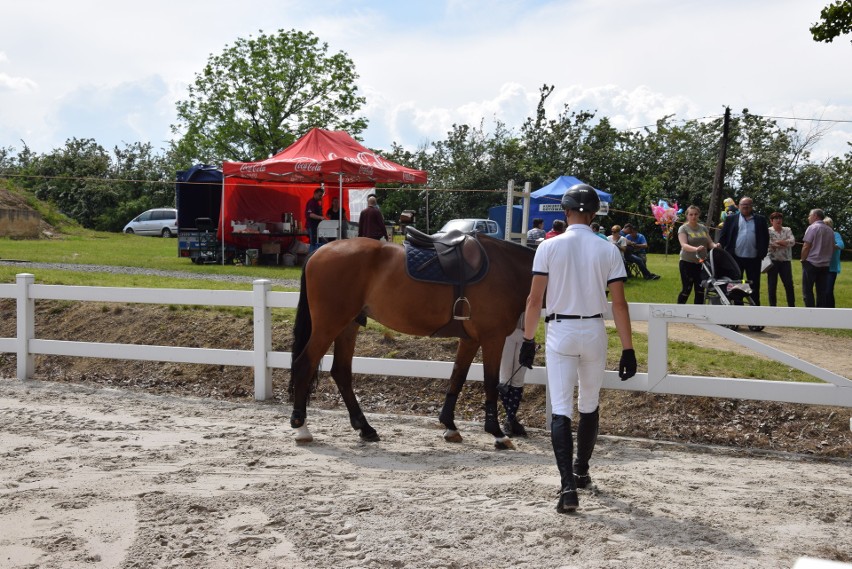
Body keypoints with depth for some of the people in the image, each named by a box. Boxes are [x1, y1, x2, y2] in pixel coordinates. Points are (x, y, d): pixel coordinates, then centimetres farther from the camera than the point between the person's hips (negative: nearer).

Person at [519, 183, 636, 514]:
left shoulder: (549, 247, -6)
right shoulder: (608, 251, -3)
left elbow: (535, 299, -7)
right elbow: (619, 304, -5)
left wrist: (528, 340, 3)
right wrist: (628, 349, 0)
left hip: (560, 331, -2)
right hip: (594, 332, 2)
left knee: (561, 410, -2)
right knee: (589, 406, 19)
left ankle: (568, 485, -15)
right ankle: (581, 471, 33)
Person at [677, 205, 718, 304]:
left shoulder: (703, 228, 11)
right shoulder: (683, 228, -5)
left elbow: (710, 243, 9)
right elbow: (684, 245, -19)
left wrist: (715, 246, -15)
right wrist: (696, 249, -38)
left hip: (701, 263, 5)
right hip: (687, 263, -5)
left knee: (700, 291, 5)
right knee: (686, 290, -3)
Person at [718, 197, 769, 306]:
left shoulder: (760, 220, 8)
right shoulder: (731, 219, 7)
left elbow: (765, 238, 6)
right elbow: (723, 236, 6)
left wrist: (762, 254, -2)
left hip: (754, 259, 0)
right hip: (735, 258, 0)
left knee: (754, 285, 5)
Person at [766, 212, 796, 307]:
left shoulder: (787, 230, 11)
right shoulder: (768, 231, 2)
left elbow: (792, 241, -6)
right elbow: (768, 244, -15)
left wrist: (777, 242, -15)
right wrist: (785, 243, -15)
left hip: (785, 261, 2)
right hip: (773, 261, -2)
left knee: (789, 285, 1)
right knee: (772, 286, 2)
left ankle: (792, 306, 7)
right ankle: (773, 307, 9)